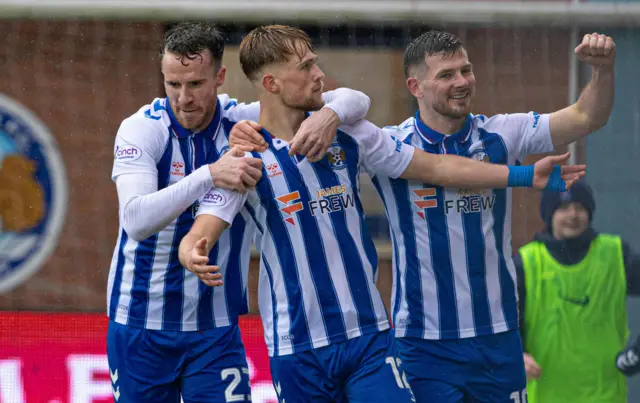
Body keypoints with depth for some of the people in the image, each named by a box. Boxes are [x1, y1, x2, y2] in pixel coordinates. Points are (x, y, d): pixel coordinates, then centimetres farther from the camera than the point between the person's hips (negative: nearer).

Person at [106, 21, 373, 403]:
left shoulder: (246, 122, -5)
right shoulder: (141, 130, -13)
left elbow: (355, 100, -3)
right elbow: (135, 221, -28)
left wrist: (330, 113, -26)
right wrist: (210, 175, -38)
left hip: (216, 328, 2)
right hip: (141, 325, -1)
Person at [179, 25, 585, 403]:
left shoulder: (346, 134, 4)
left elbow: (434, 168, 11)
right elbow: (200, 235, -18)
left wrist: (525, 175, 9)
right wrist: (194, 256, -43)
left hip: (368, 334, 3)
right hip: (296, 348, -3)